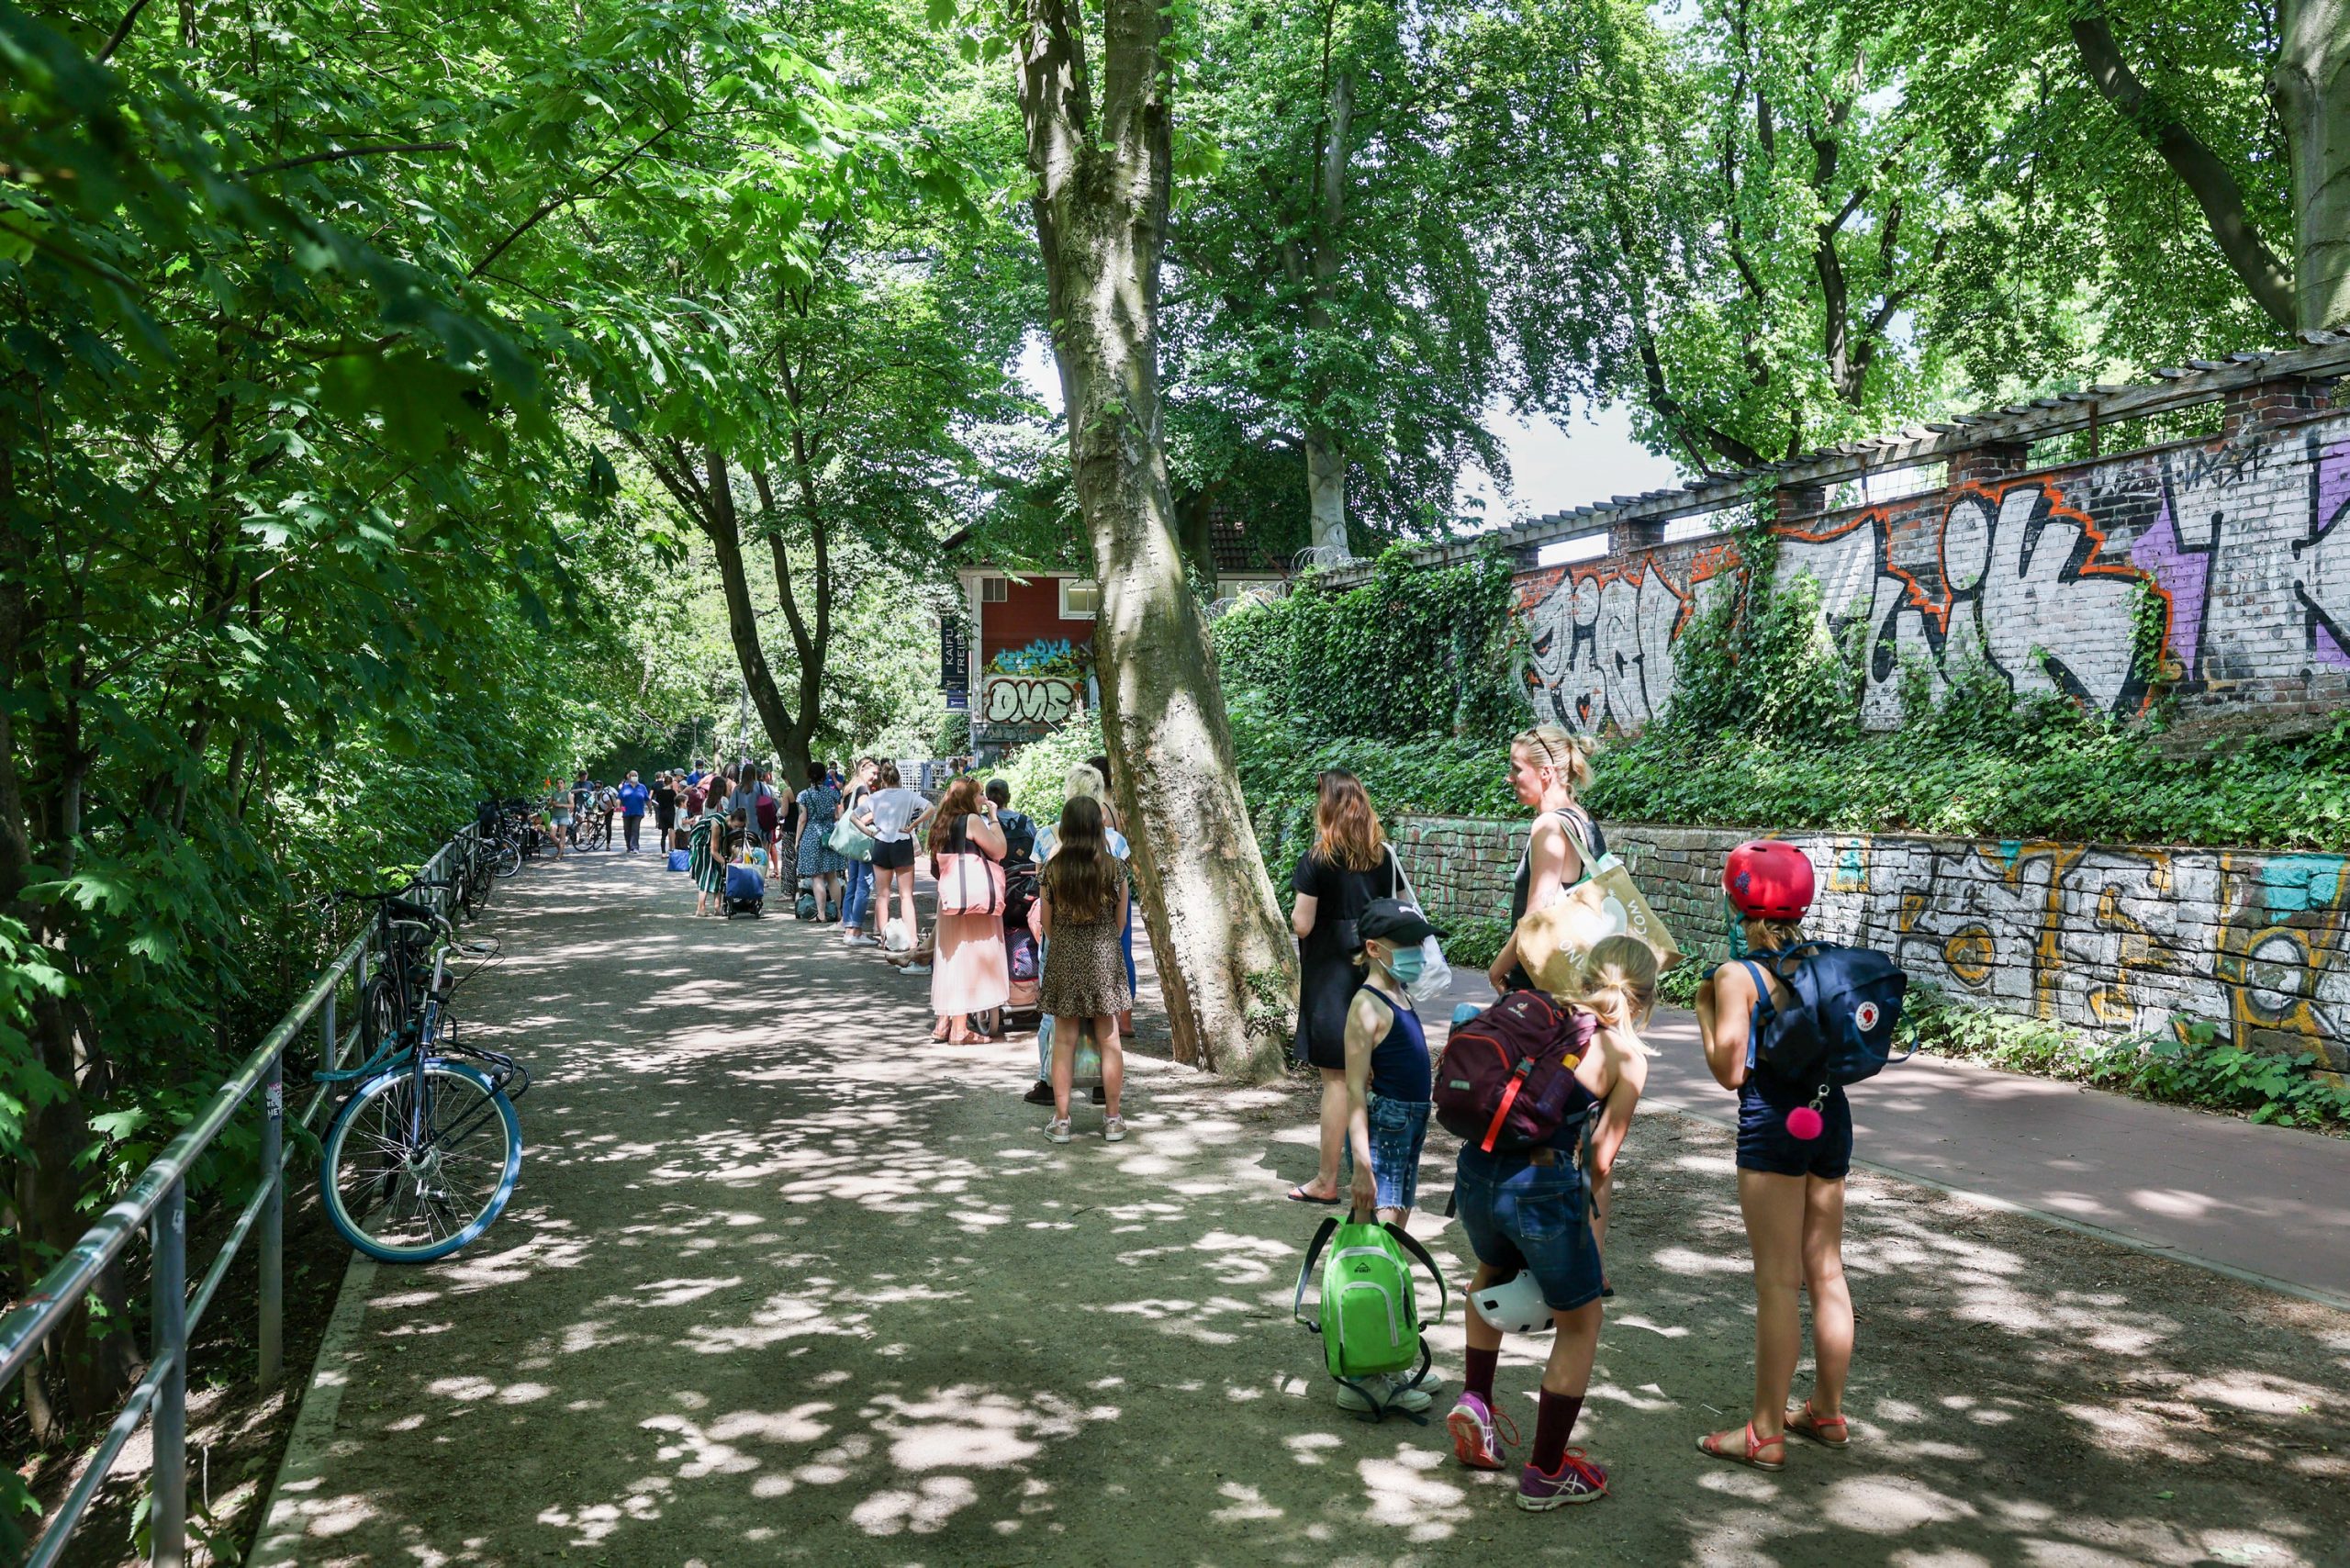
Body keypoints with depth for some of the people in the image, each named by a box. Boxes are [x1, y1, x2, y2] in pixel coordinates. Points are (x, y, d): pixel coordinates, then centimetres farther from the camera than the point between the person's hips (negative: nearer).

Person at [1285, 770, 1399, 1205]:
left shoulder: (1317, 859, -11)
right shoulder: (1384, 856, 4)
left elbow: (1302, 925, -12)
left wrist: (1294, 912, 8)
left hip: (1330, 976, -5)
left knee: (1336, 1078, -1)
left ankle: (1326, 1181, 6)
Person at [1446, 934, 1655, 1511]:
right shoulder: (1627, 1056, -1)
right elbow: (1600, 1157, -2)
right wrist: (1588, 1213, 16)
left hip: (1476, 1169, 5)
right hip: (1544, 1183, -5)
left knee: (1494, 1271, 37)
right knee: (1579, 1322, 19)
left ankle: (1474, 1400, 29)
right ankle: (1545, 1473, 25)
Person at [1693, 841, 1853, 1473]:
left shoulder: (1737, 976, -11)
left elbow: (1729, 1071, -13)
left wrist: (1704, 1008, 0)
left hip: (1773, 1122, -7)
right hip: (1830, 1113, 7)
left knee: (1777, 1281, -2)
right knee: (1826, 1272, 15)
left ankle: (1766, 1433, 6)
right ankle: (1827, 1412, 28)